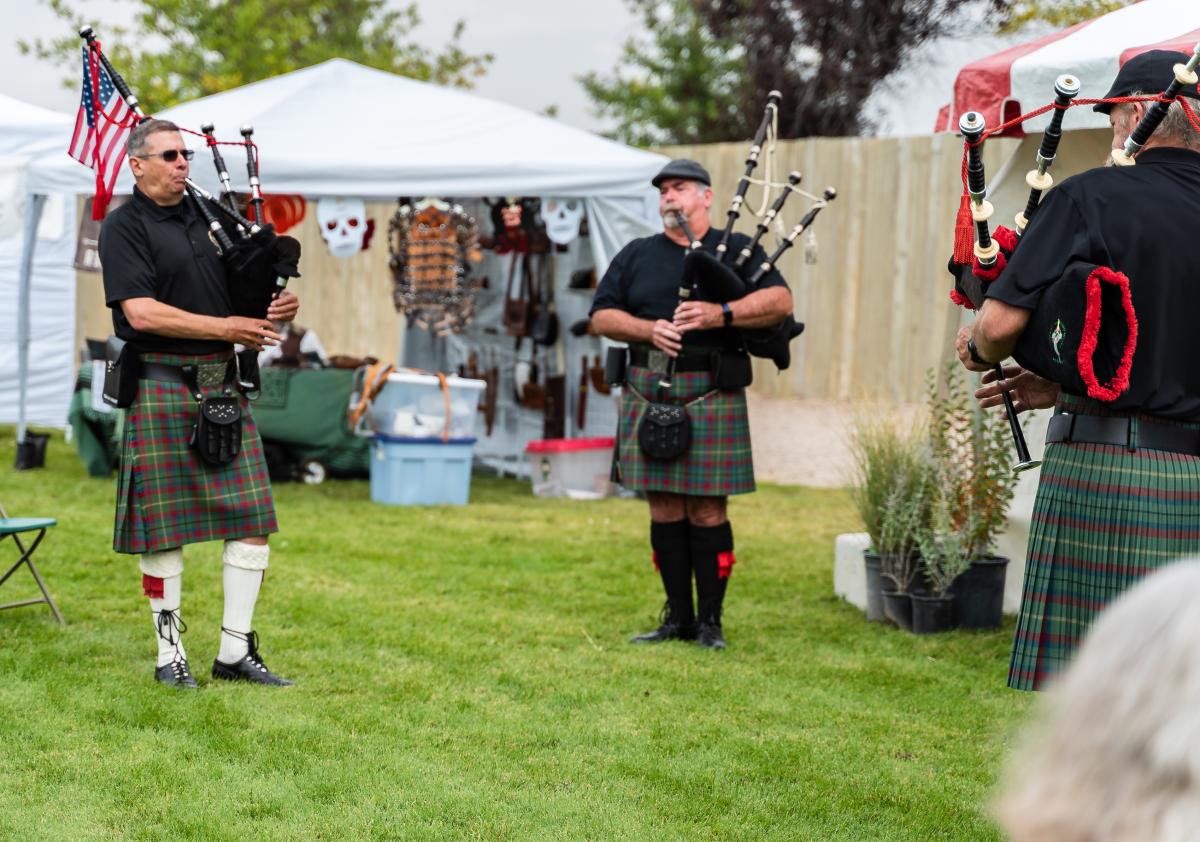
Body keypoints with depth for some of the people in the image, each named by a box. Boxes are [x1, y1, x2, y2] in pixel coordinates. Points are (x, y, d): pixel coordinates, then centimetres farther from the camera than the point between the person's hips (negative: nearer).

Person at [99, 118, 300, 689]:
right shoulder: (123, 227, -5)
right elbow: (142, 313, -16)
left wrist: (278, 309, -2)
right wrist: (227, 328, -15)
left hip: (223, 385, 6)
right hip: (160, 388, -6)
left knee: (252, 519, 2)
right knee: (163, 526, 1)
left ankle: (236, 652, 10)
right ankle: (170, 655, 12)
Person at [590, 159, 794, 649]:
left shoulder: (736, 249, 7)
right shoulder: (636, 256, 16)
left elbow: (780, 301, -5)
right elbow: (602, 315, 11)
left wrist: (720, 314, -18)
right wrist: (648, 329, -8)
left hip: (710, 395, -3)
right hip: (648, 396, 3)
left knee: (707, 508, -3)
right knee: (664, 508, 5)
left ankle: (710, 621, 5)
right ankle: (678, 617, 14)